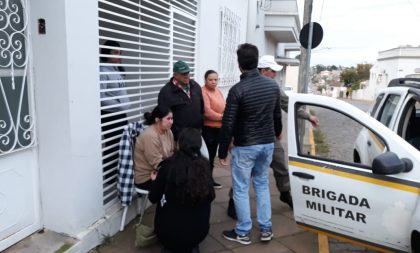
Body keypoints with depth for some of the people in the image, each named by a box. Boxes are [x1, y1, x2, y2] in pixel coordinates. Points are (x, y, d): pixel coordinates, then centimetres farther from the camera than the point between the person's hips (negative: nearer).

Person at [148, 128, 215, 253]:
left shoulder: (169, 165, -14)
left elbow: (153, 198, -1)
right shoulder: (204, 165, -7)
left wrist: (155, 181, 18)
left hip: (169, 232, -1)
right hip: (199, 231, 2)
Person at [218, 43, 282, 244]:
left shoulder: (237, 89, -17)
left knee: (241, 189, 8)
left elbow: (228, 124, -16)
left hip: (245, 147, -6)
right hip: (267, 144, 6)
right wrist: (276, 133, 32)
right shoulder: (273, 85, 0)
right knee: (262, 185, 19)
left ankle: (243, 233, 20)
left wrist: (222, 152, -7)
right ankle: (266, 229, 27)